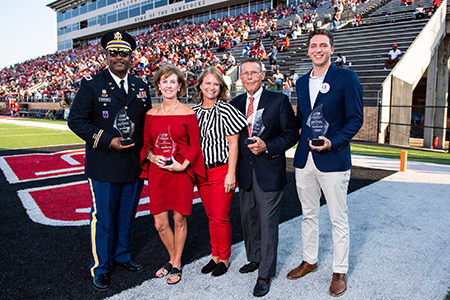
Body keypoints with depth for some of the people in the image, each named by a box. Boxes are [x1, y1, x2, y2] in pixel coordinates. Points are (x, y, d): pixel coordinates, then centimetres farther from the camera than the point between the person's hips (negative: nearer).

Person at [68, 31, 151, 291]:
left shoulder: (140, 86, 9)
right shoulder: (91, 85, -4)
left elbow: (148, 121, 16)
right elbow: (76, 120, -8)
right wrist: (108, 141, -18)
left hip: (135, 166, 4)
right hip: (104, 167, -4)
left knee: (127, 215, 17)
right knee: (103, 218, 6)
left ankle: (122, 255, 38)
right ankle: (100, 268, 25)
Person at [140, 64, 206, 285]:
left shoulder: (188, 113, -3)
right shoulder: (151, 114, 7)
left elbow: (195, 144, -2)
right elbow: (146, 144, 12)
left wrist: (183, 164, -15)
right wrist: (151, 157, -7)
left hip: (181, 172, -3)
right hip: (157, 173, 3)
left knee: (179, 219, 7)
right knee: (160, 223, 7)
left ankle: (177, 265, 28)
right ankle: (173, 259, 34)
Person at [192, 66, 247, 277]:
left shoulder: (226, 110, -9)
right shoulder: (194, 111, 7)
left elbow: (233, 143, -10)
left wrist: (231, 174, -13)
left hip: (222, 171, -5)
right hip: (202, 171, 5)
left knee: (220, 218, 0)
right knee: (211, 216, 15)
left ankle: (224, 258, 21)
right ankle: (215, 256, 30)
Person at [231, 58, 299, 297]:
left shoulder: (279, 100, -4)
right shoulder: (235, 103, 8)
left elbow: (291, 134, -4)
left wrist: (266, 147, -17)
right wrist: (235, 167, 3)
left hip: (269, 172, -4)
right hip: (245, 171, 5)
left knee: (268, 222, 1)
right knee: (248, 219, 17)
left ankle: (265, 275, 15)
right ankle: (255, 259, 39)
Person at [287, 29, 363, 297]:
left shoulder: (346, 77, -5)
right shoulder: (302, 82, 13)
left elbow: (356, 119, -8)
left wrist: (333, 142, -20)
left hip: (333, 159, -5)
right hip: (304, 159, 6)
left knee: (339, 219, 6)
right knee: (308, 214, 17)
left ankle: (340, 272, 24)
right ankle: (310, 261, 36)